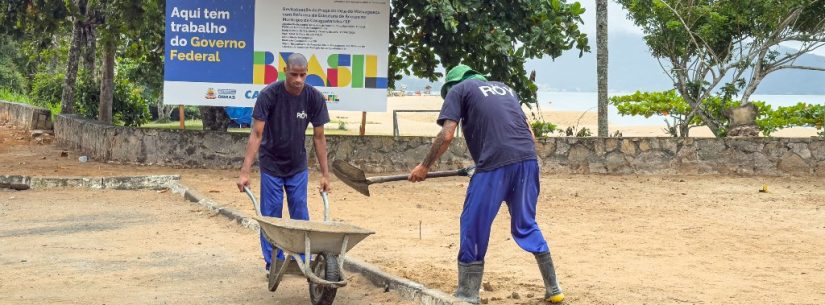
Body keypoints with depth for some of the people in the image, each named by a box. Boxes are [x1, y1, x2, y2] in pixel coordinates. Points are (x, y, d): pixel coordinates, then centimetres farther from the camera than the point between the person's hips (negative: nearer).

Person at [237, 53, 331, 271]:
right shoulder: (269, 95, -22)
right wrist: (245, 172, -29)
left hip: (298, 165, 2)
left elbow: (319, 137, -6)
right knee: (271, 215, -2)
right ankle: (274, 264, 6)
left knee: (300, 215, 3)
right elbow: (256, 134, -23)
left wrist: (325, 174, -8)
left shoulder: (314, 98, -14)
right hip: (271, 164, -2)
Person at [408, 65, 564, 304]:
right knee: (526, 225, 20)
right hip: (528, 160, 6)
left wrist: (425, 166, 11)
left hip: (495, 163, -6)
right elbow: (530, 135, 24)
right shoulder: (504, 88, 30)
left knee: (474, 226, 7)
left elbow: (446, 136, 1)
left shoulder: (458, 90, 13)